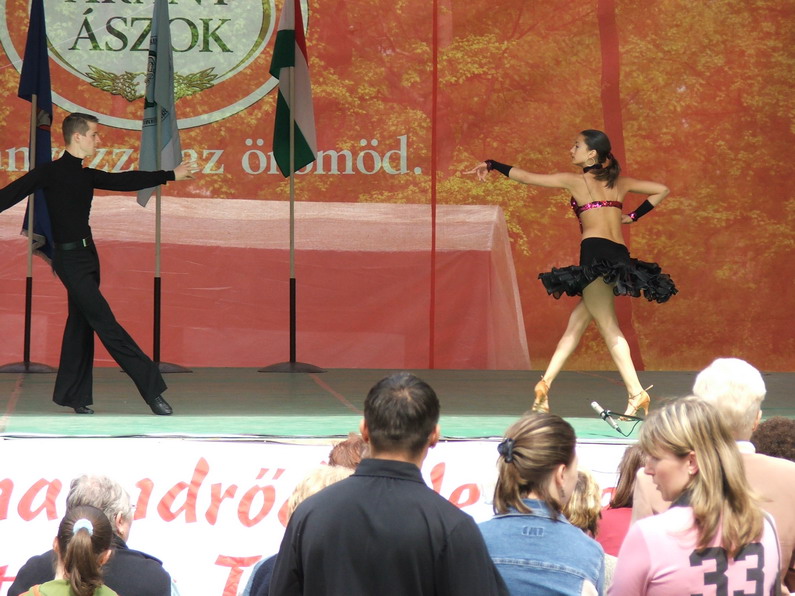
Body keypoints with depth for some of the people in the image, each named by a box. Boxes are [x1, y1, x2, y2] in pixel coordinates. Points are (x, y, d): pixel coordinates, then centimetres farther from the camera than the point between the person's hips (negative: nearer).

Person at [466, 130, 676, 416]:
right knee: (576, 322, 11)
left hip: (595, 253, -7)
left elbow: (525, 176, 9)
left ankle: (636, 393, -18)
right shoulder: (620, 183, 19)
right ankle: (545, 383, 8)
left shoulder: (575, 181, 4)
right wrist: (632, 216, 22)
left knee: (609, 327, -8)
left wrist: (491, 165, 21)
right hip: (620, 256, 7)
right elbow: (662, 190, 24)